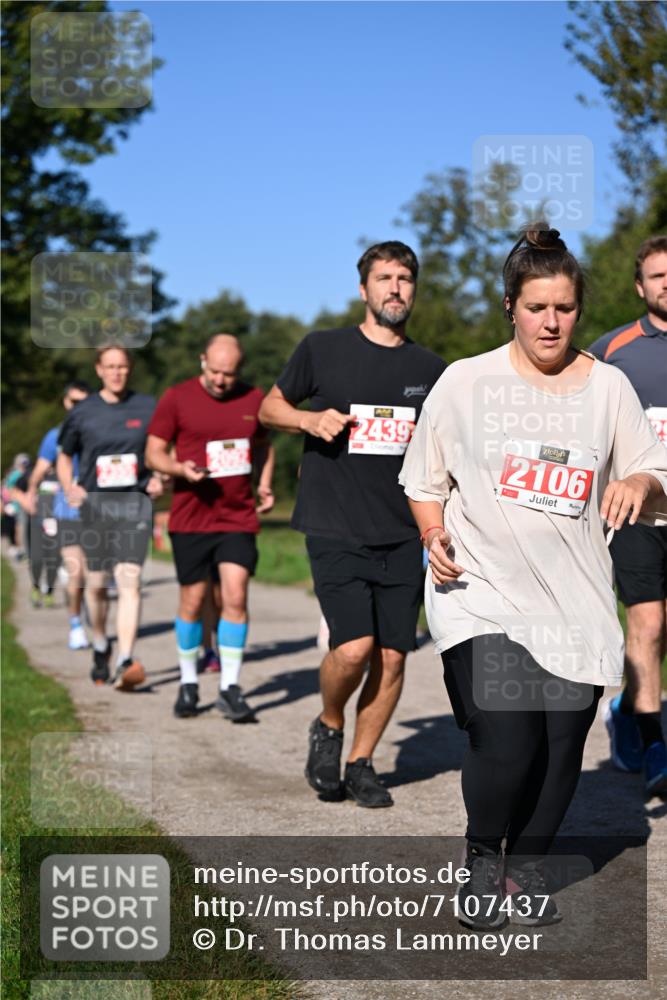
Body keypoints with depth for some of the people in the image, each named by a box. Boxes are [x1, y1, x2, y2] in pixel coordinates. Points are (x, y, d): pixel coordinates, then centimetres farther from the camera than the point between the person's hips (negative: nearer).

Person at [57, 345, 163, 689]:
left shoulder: (147, 408, 4)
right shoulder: (82, 412, 6)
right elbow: (64, 457, 18)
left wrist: (159, 478, 0)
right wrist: (69, 488, 1)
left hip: (134, 503, -2)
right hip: (95, 504, 2)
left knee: (129, 580, -16)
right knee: (96, 583, 8)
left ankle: (125, 663, -21)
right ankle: (100, 648, 34)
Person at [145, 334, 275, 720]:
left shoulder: (255, 400, 5)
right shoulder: (177, 399, -3)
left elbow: (263, 446, 20)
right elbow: (154, 453, 1)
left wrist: (265, 485, 3)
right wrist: (182, 469, -19)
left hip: (239, 518, 1)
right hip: (190, 519, -1)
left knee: (236, 597, -8)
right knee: (193, 602, 5)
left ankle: (230, 687, 0)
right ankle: (189, 683, 22)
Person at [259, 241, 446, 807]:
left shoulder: (431, 370, 10)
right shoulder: (322, 350, 2)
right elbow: (270, 408, 13)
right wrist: (310, 419, -6)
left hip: (403, 537, 3)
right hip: (335, 531, -3)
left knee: (393, 656, 1)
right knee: (354, 647, -17)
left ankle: (361, 764, 21)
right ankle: (328, 729, 14)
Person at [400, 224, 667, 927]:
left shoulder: (609, 387, 8)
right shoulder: (465, 381, 3)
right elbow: (424, 480, 12)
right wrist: (435, 537, -7)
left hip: (575, 605, 3)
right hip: (481, 595, -2)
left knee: (560, 750, 1)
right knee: (506, 741, -16)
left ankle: (527, 865, 29)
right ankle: (481, 857, 14)